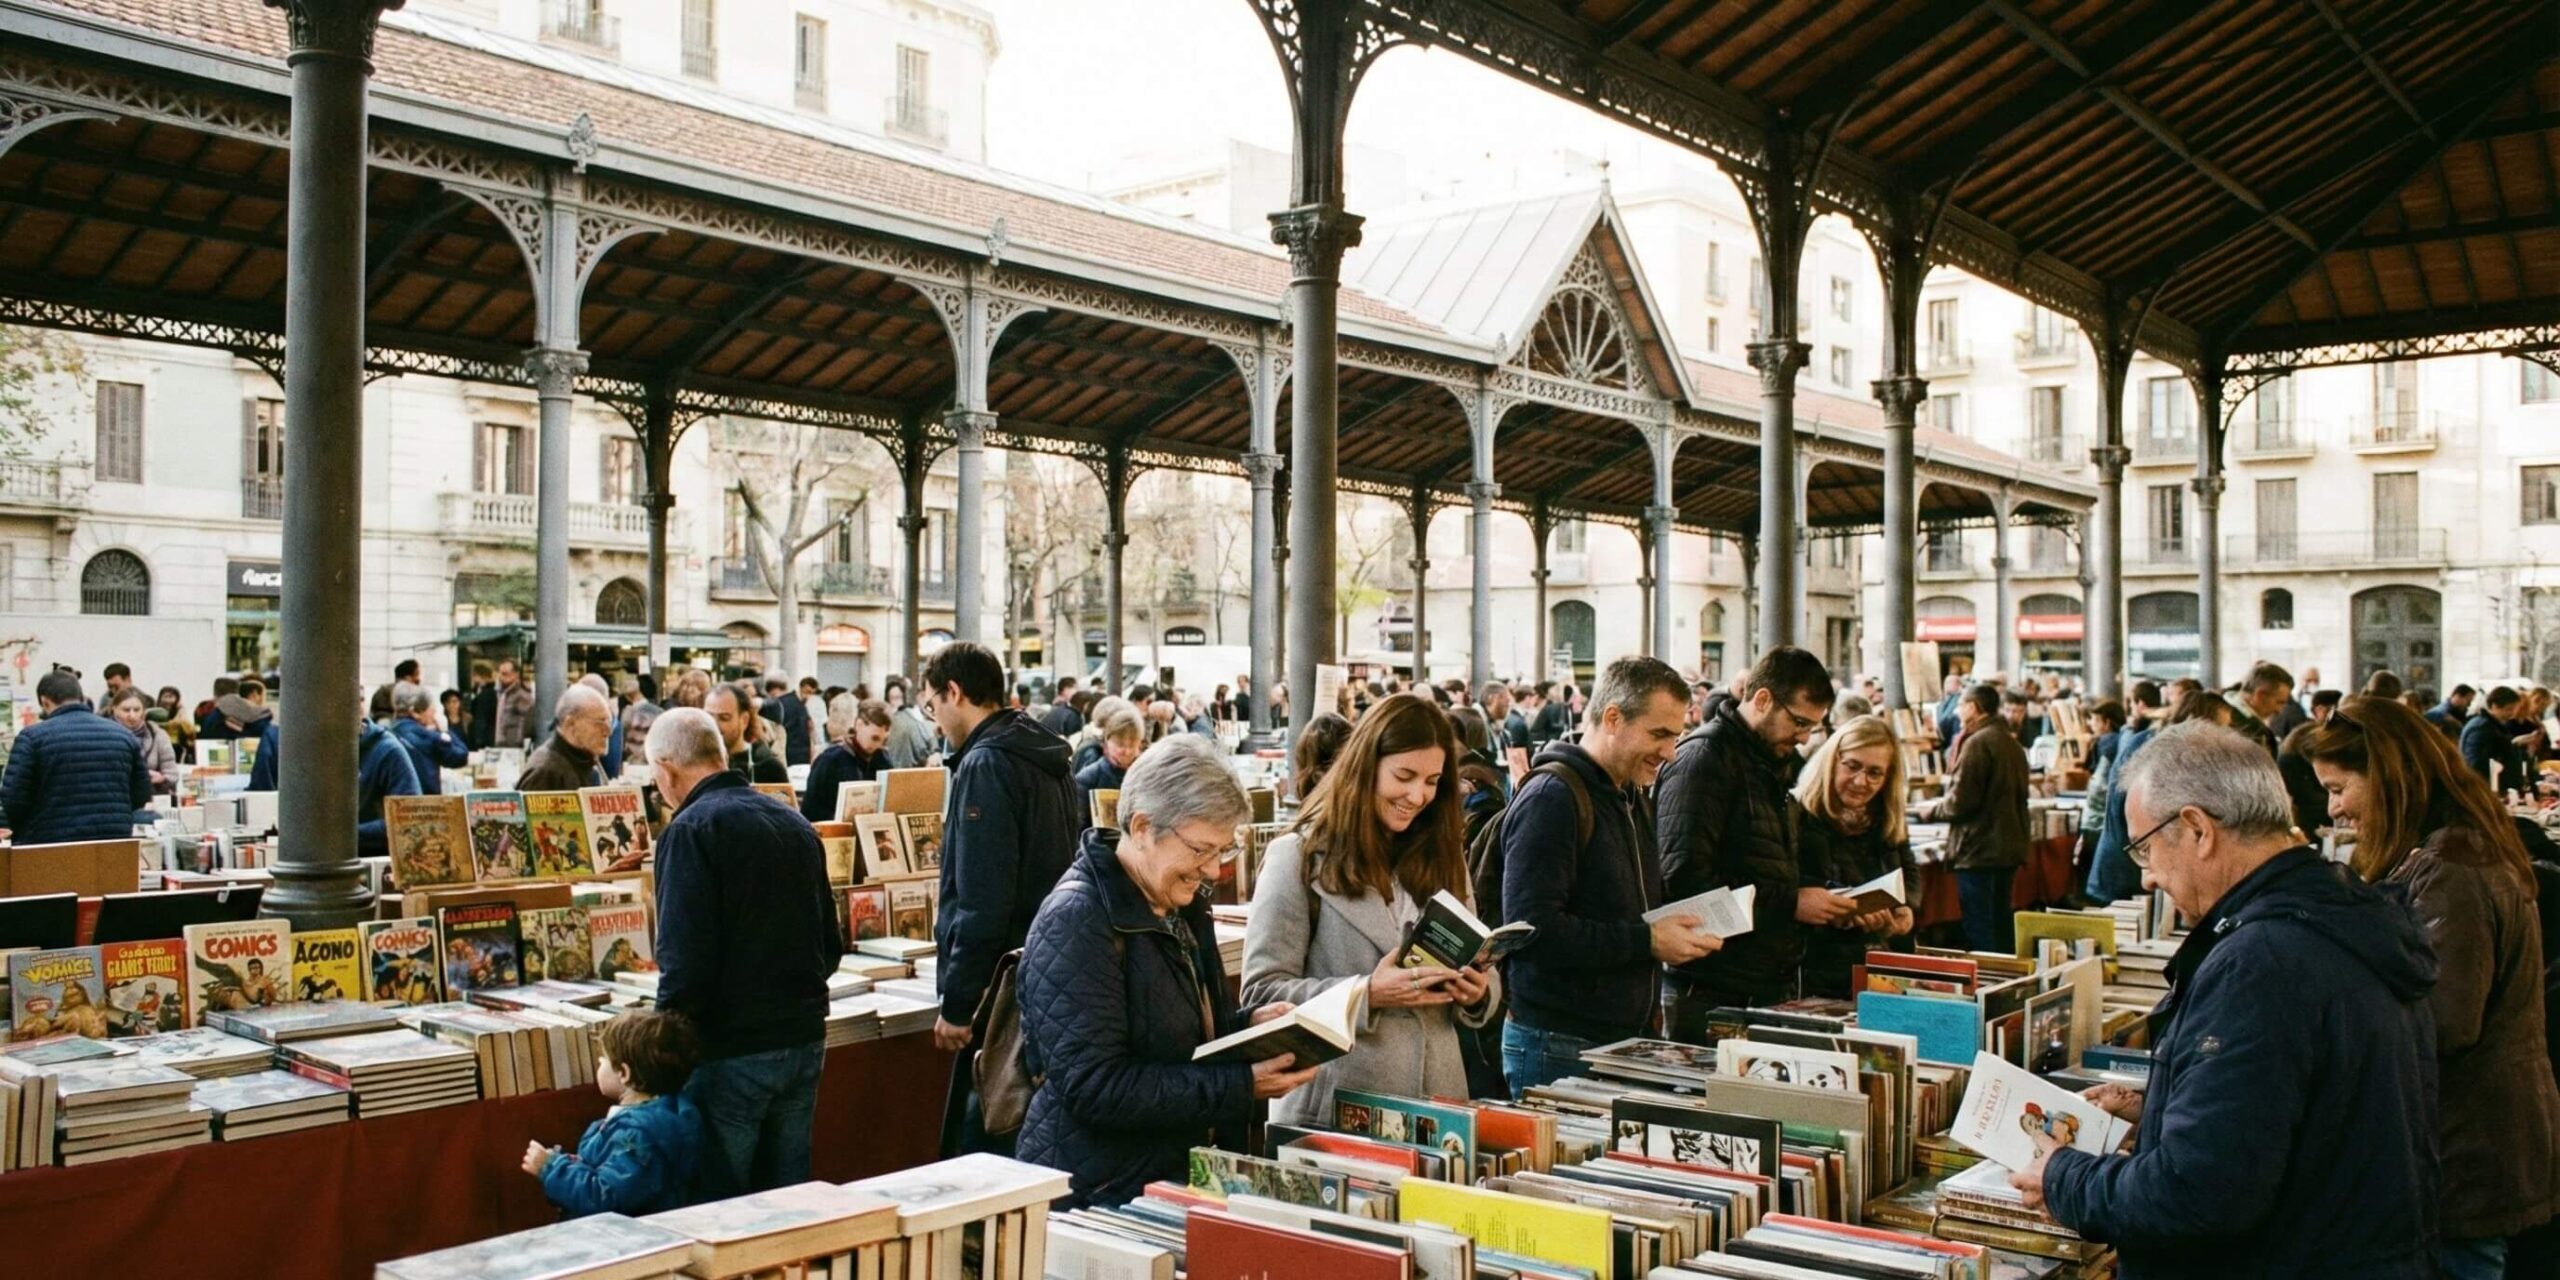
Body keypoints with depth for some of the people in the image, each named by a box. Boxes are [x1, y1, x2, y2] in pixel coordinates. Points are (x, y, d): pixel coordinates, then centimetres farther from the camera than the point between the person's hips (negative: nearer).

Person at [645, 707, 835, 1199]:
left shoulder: (692, 830, -12)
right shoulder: (793, 821, 11)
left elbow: (685, 960, -19)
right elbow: (830, 943, 17)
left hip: (732, 1048, -7)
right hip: (806, 1038, 7)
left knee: (720, 1201, 4)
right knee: (788, 1192, 15)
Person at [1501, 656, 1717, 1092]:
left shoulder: (1631, 798, 17)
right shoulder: (1552, 797, -14)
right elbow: (1533, 928, -23)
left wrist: (1676, 930, 6)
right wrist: (1647, 941, -20)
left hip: (1625, 1037, 9)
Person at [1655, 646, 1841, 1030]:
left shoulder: (1773, 764, 18)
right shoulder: (1704, 757, -12)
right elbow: (1683, 878, -22)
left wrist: (1824, 904, 5)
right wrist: (1790, 903, -18)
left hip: (1770, 988, 9)